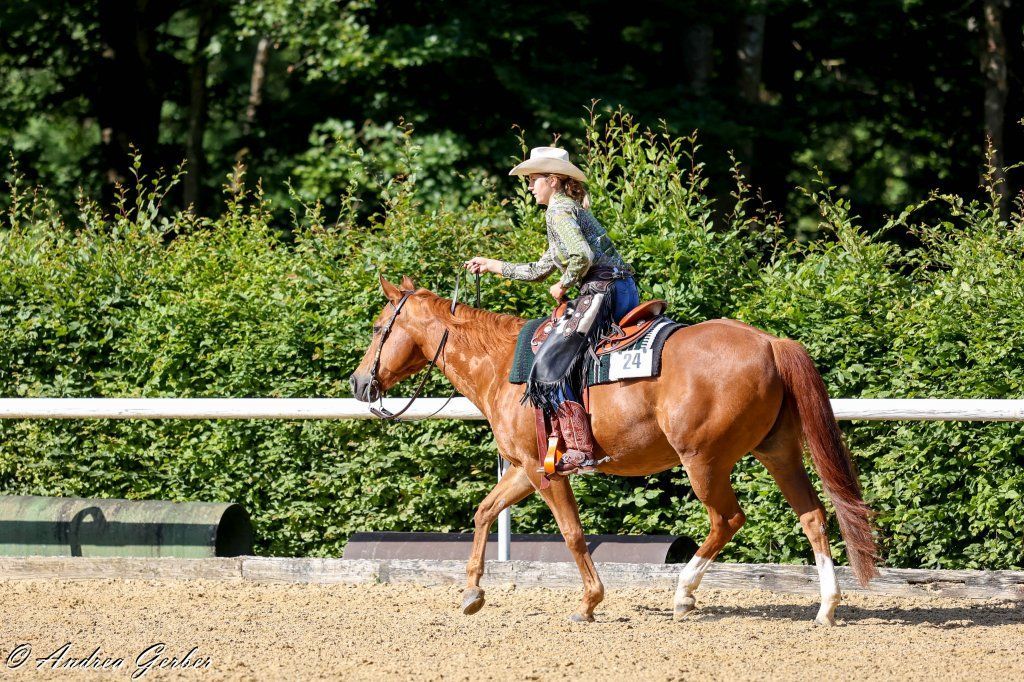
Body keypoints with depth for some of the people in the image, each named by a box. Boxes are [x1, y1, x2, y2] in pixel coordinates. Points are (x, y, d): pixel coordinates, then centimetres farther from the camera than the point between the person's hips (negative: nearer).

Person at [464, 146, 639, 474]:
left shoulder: (559, 210, -5)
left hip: (603, 290, -10)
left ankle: (580, 451, -23)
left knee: (551, 364, -14)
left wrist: (563, 286, -6)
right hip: (625, 290, 10)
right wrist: (492, 265, 37)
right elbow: (539, 270, 33)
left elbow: (582, 256, -22)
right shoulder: (571, 209, 26)